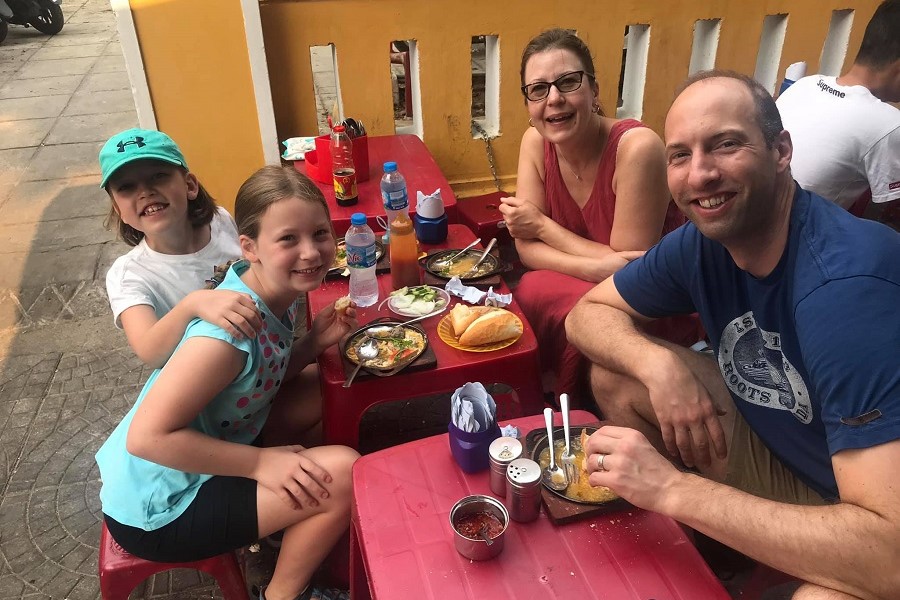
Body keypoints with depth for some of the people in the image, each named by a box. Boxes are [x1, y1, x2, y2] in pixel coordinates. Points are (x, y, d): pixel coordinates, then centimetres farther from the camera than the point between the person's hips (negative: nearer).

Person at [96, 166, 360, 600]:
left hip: (196, 462, 8)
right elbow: (148, 436, -30)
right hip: (156, 511, -8)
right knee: (344, 475, -18)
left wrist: (316, 342, -10)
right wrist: (261, 462, -25)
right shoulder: (231, 326, -32)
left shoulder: (279, 294, -6)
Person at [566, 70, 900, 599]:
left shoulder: (849, 283, -32)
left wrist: (671, 489, -34)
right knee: (617, 374, -5)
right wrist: (659, 366, -22)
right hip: (778, 451, 7)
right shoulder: (700, 244, -12)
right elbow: (588, 313, -2)